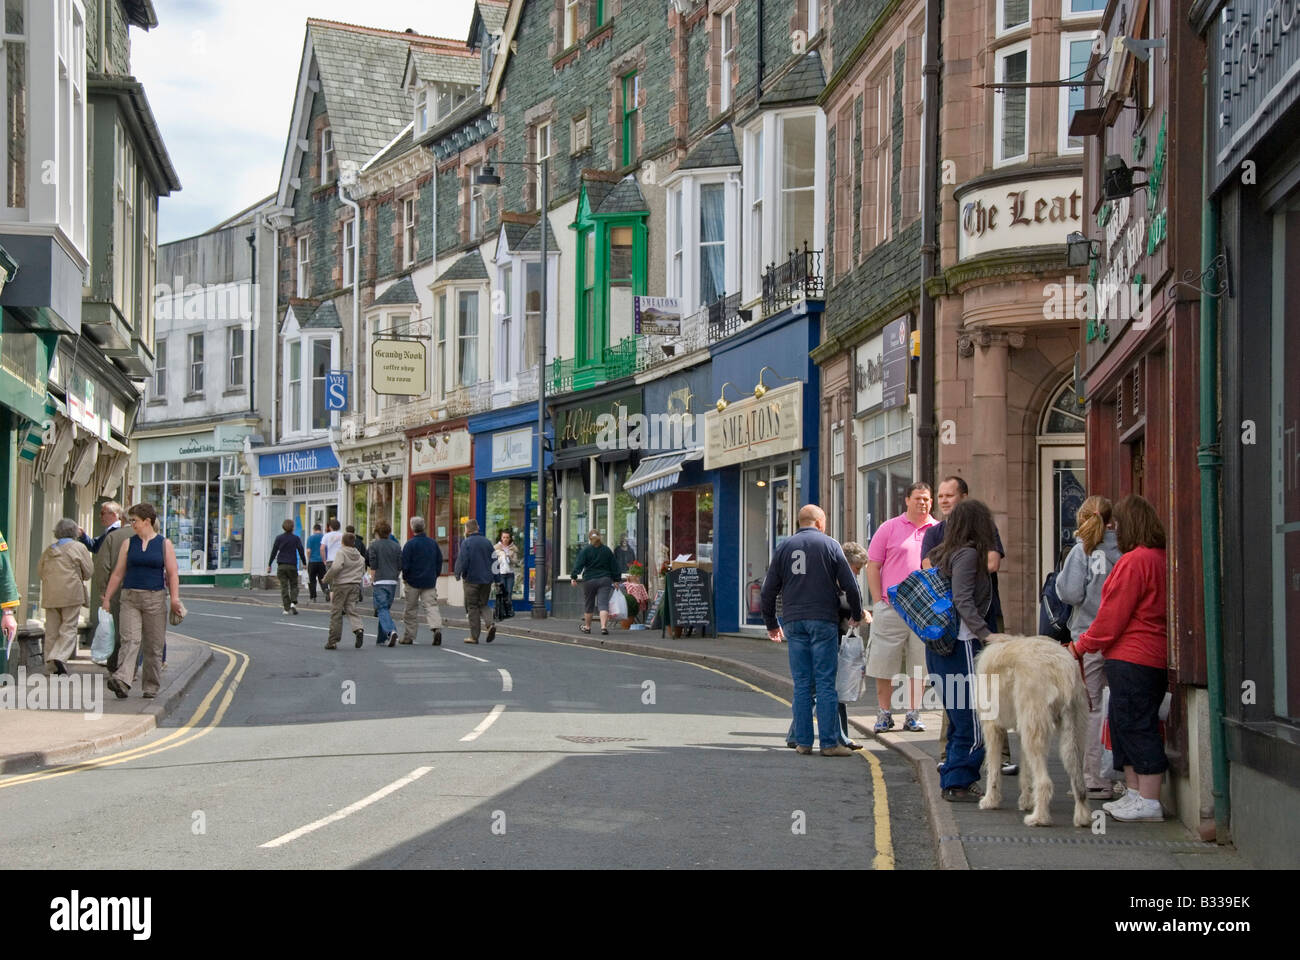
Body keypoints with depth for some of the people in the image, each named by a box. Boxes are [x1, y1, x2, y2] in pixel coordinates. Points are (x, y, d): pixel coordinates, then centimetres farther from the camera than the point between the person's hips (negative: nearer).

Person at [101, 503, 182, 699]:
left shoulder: (164, 544, 5)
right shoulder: (128, 544, 10)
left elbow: (173, 574, 0)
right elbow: (118, 573, 12)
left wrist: (175, 598, -12)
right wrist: (107, 598, 9)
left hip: (155, 598, -1)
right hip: (130, 598, 1)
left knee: (153, 645, 2)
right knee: (130, 640, -15)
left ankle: (151, 687, 12)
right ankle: (122, 682, -30)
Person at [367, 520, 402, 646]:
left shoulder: (374, 545, -3)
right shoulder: (396, 546, 9)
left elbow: (373, 566, -6)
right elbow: (400, 566, 9)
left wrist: (373, 580, 3)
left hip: (380, 581, -5)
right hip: (393, 582, 5)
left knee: (382, 609, -6)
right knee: (387, 608, 14)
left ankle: (391, 631, -29)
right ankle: (382, 638, 18)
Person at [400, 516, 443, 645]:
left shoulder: (410, 544, -11)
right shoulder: (433, 543, 5)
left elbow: (405, 564, -11)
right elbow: (439, 561, 11)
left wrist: (405, 577, 5)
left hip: (413, 581, -3)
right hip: (430, 581, 3)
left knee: (411, 610, 7)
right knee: (432, 606, 0)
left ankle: (408, 636, 13)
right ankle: (437, 628, -24)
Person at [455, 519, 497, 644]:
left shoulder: (466, 542, -9)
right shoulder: (487, 542, 9)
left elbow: (462, 561, -15)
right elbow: (493, 560, 10)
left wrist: (459, 575, -2)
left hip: (472, 579, -5)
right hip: (487, 579, 5)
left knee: (472, 607, 3)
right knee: (483, 605, 16)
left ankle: (474, 636, 3)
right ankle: (490, 624, -10)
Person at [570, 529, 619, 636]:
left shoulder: (585, 550, -3)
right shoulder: (607, 550, 8)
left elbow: (578, 565, -11)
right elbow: (614, 566, 12)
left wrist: (573, 577, -13)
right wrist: (615, 579, 19)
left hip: (589, 580, -1)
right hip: (605, 579, 1)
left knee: (589, 605, 13)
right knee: (603, 604, -6)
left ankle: (587, 627, 27)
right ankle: (604, 627, -22)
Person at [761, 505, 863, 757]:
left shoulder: (784, 548, 11)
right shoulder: (830, 545, 2)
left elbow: (769, 590, 11)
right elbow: (850, 585, 0)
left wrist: (771, 623, 21)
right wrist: (856, 615, 15)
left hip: (793, 621, 3)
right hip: (823, 620, -3)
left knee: (801, 684, 6)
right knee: (826, 683, -3)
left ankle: (802, 741, 5)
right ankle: (830, 742, -5)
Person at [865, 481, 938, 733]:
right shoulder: (889, 528, 4)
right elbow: (873, 566, 3)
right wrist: (878, 601, -4)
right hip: (890, 607, -1)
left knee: (918, 665, 5)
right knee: (883, 664, 1)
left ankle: (913, 714, 14)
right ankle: (884, 714, 11)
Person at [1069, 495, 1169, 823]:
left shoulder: (1134, 561, -16)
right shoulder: (1160, 559, 15)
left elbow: (1112, 616, -14)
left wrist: (1081, 647, -2)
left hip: (1132, 659, -10)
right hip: (1152, 657, 10)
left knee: (1137, 726, -6)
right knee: (1123, 724, 15)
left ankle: (1149, 802, -4)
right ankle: (1135, 794, 20)